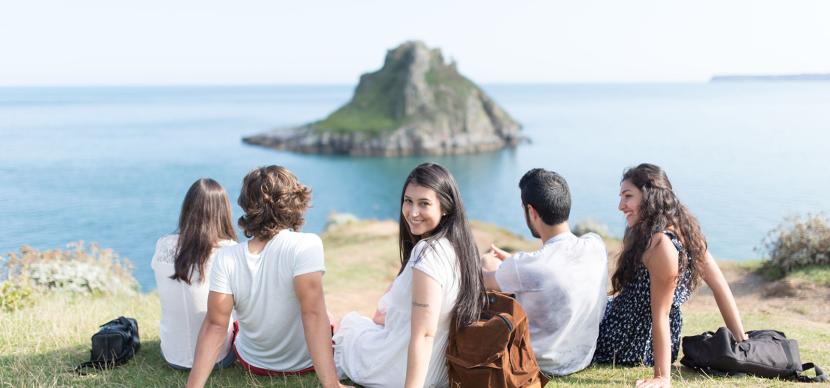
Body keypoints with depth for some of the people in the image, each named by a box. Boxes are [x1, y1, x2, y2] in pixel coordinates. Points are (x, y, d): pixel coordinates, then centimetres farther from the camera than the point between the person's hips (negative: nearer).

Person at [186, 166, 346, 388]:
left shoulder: (226, 258, -19)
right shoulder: (306, 245, -27)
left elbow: (215, 325, -22)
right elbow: (313, 315, -34)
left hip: (254, 365, 2)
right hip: (307, 362, -2)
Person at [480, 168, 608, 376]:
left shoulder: (525, 266, -29)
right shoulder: (596, 245, -13)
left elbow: (485, 281, -5)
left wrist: (487, 263, 17)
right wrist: (509, 260, 16)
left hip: (543, 366, -5)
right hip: (583, 359, 5)